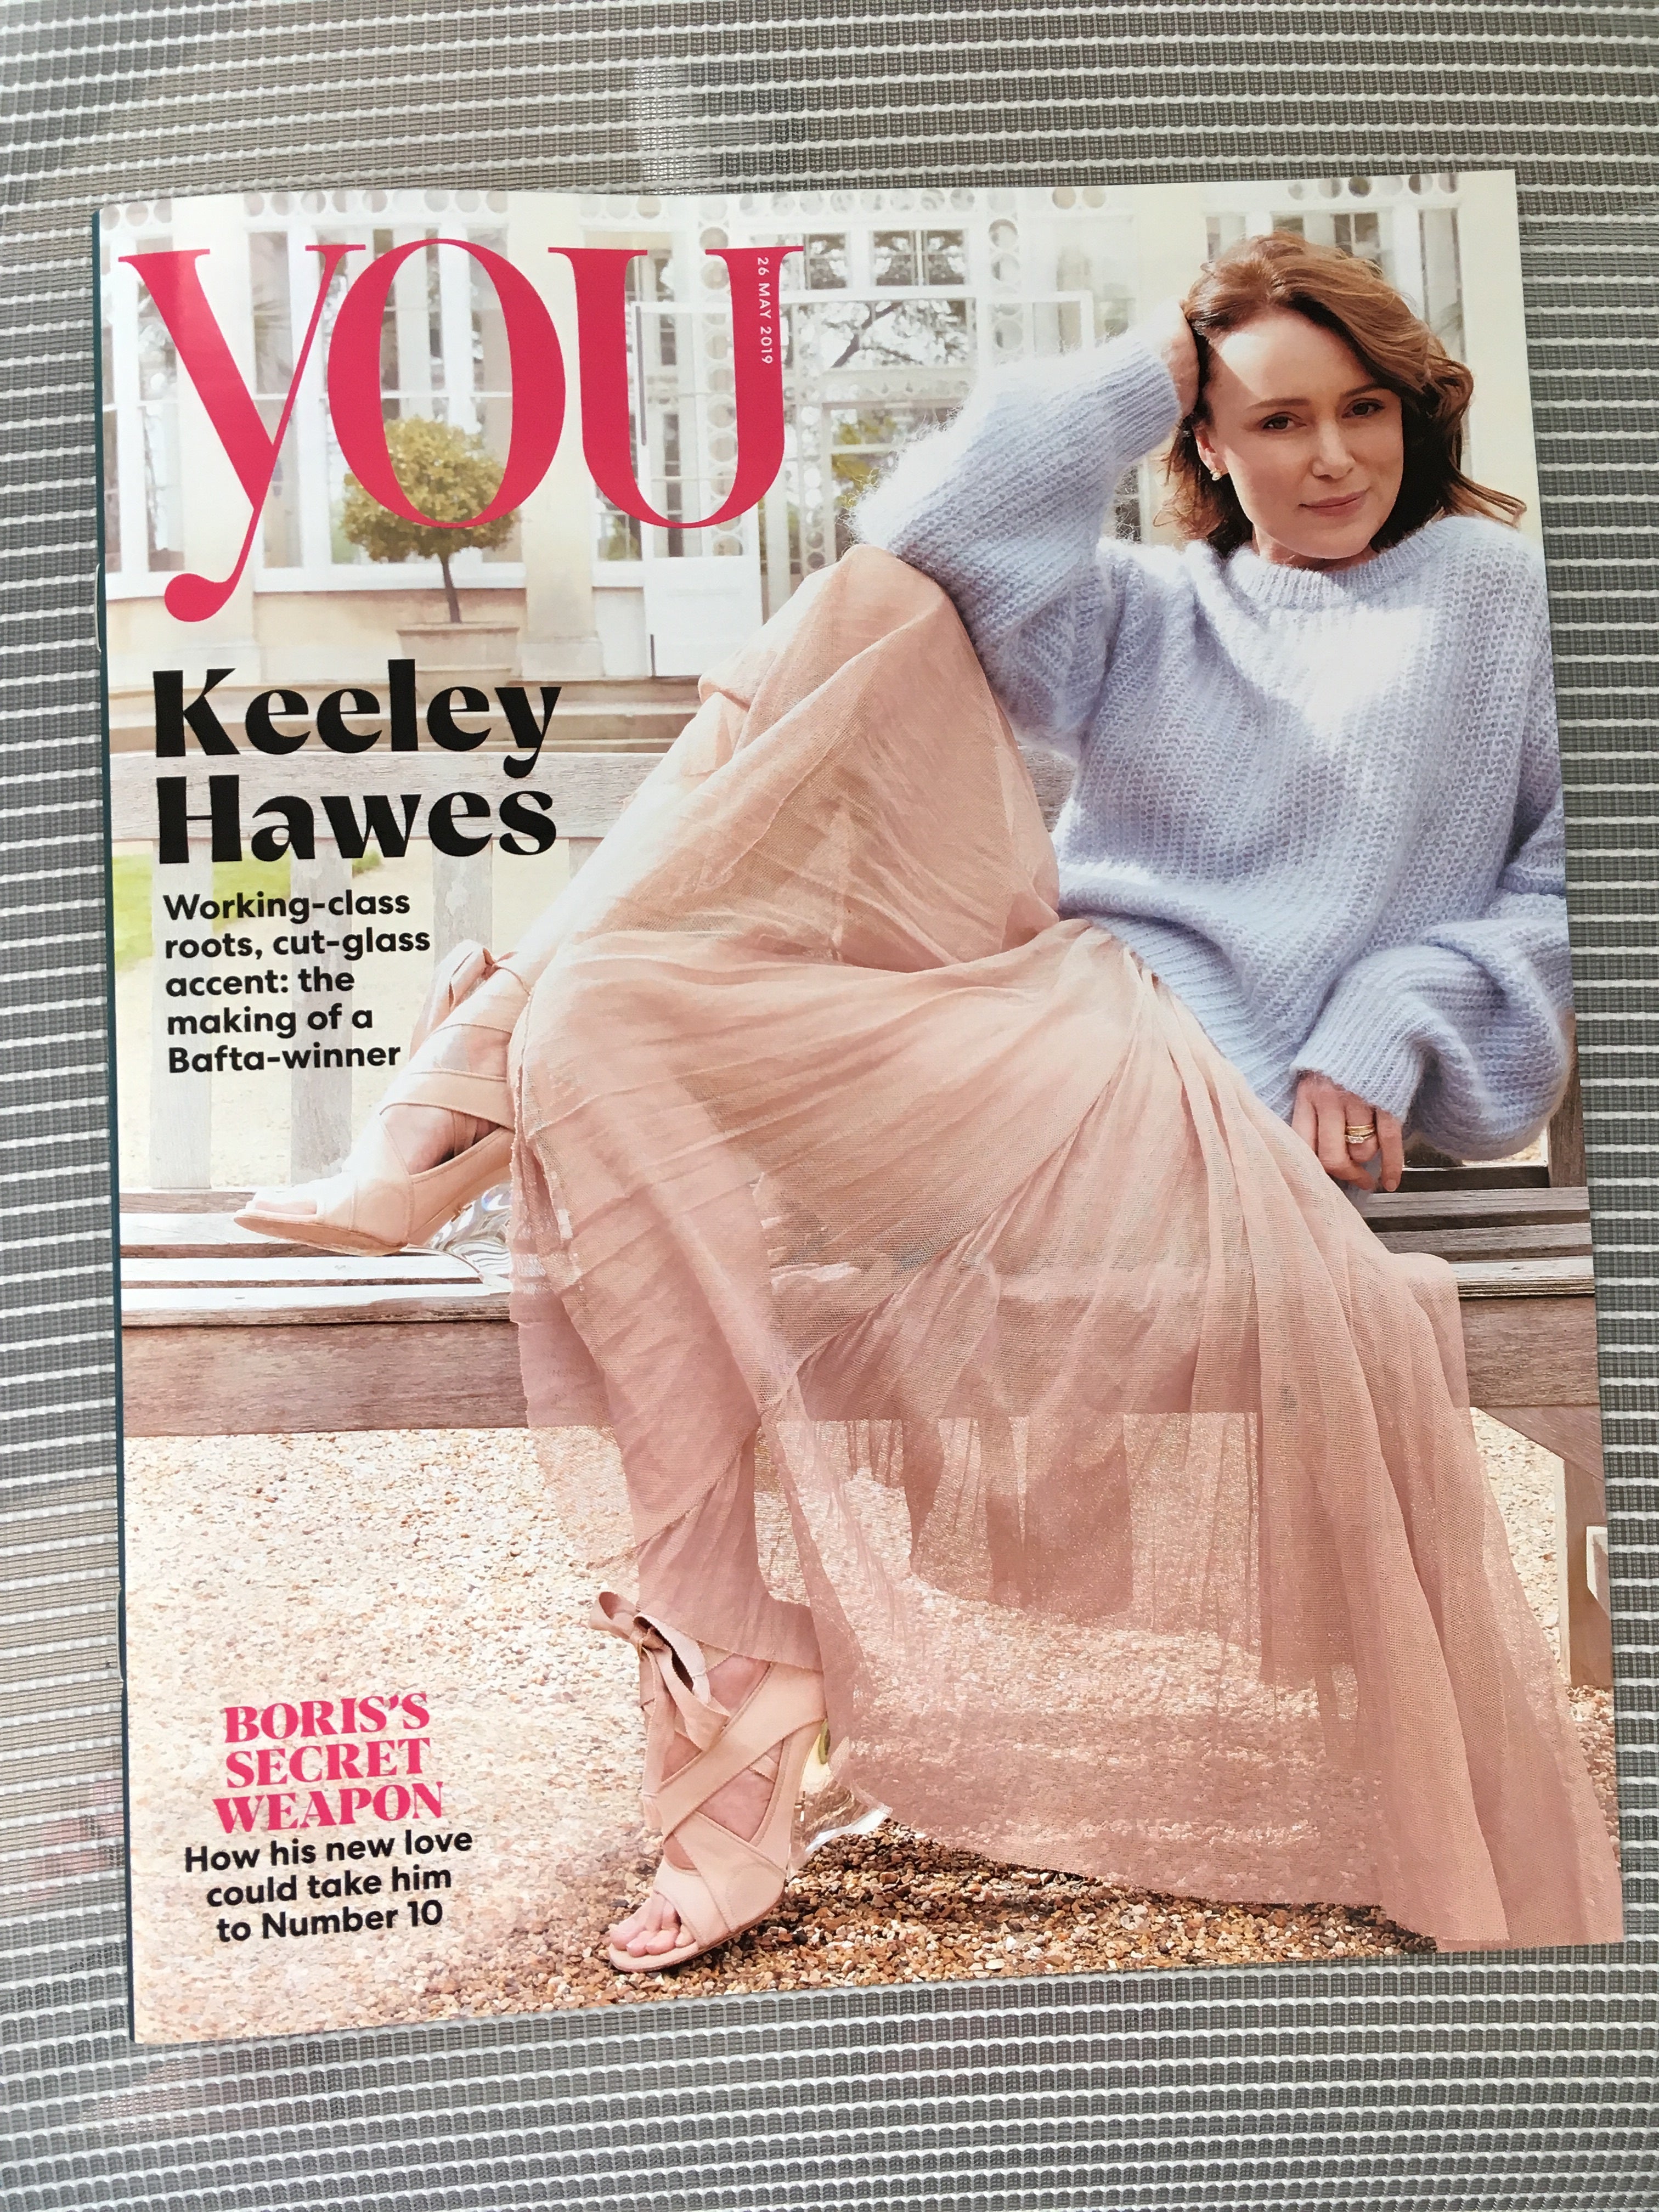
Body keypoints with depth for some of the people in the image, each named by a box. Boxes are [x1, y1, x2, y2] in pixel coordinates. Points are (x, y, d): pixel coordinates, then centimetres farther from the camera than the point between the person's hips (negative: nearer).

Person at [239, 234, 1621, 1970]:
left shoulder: (1506, 600, 17)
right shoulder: (1151, 615, 22)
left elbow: (1570, 884, 7)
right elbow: (945, 524, 3)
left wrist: (1385, 1038, -7)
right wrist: (1149, 367, 13)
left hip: (1201, 1095, -5)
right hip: (1030, 1001, 5)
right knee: (877, 623, -12)